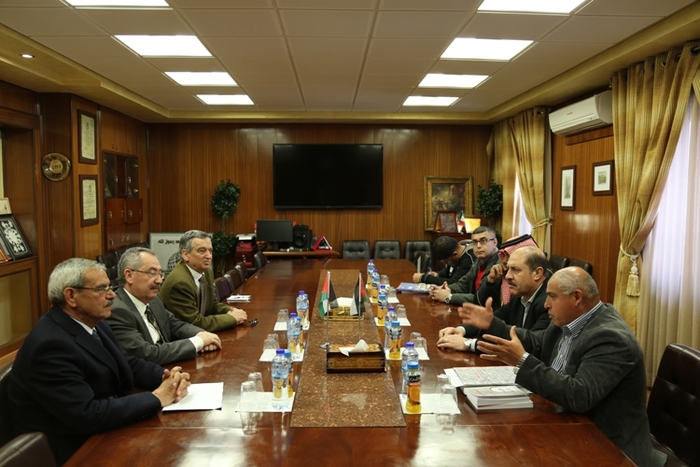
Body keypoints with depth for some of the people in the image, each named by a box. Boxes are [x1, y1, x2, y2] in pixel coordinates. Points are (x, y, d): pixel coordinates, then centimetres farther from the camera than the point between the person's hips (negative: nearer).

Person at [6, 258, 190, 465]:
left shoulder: (93, 323, 2)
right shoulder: (50, 344, -25)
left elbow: (129, 364, 9)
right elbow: (88, 415, -29)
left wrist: (167, 376, -10)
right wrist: (156, 398, -22)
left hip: (101, 435, 8)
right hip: (75, 452, -8)